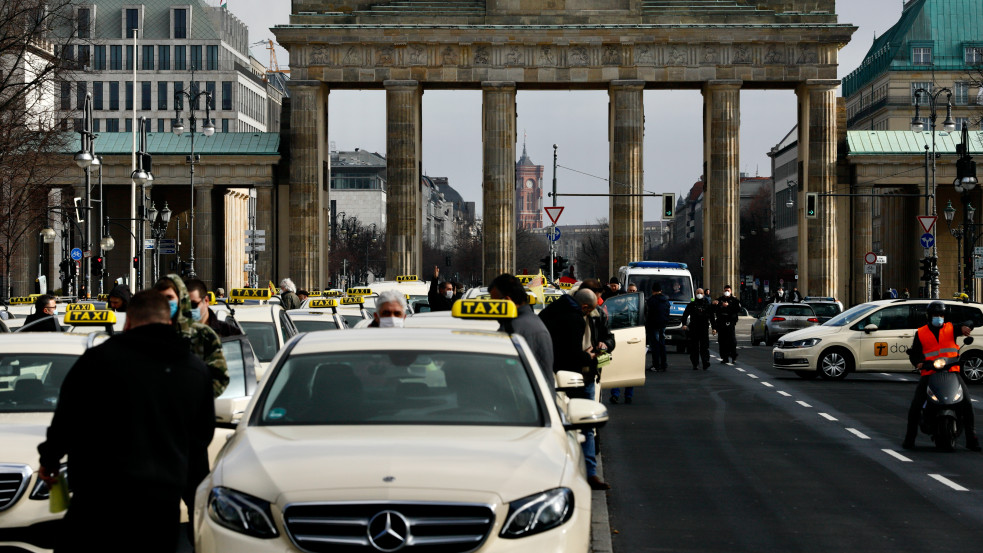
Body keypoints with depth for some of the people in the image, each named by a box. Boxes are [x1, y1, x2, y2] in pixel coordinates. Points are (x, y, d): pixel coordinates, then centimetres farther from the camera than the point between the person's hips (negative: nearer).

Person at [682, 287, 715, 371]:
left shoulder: (707, 305, 13)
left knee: (704, 346, -10)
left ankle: (706, 363, -15)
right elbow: (685, 315, 8)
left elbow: (712, 317, 16)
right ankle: (695, 364, 8)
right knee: (694, 348, 2)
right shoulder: (691, 305, 10)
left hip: (704, 329, 0)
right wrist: (684, 324, -8)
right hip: (693, 329, 1)